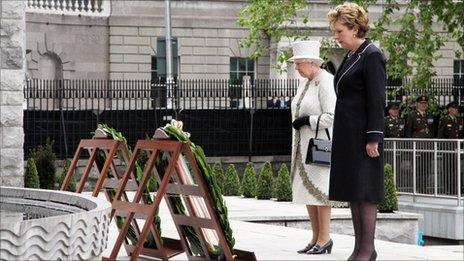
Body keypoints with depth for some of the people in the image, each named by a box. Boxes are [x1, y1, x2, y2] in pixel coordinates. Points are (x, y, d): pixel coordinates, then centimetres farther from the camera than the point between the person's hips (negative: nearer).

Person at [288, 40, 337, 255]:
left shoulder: (325, 82, -13)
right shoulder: (305, 82, 15)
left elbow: (331, 116, -20)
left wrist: (307, 121, -15)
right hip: (304, 145, 9)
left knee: (318, 189, -9)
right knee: (306, 189, 8)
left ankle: (324, 239, -4)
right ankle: (316, 238, 13)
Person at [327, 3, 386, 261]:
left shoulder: (372, 56, -10)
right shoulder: (350, 57, 16)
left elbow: (377, 100, -15)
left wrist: (373, 138, -19)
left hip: (363, 133, -9)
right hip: (346, 134, 9)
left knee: (364, 190, -6)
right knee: (351, 190, 10)